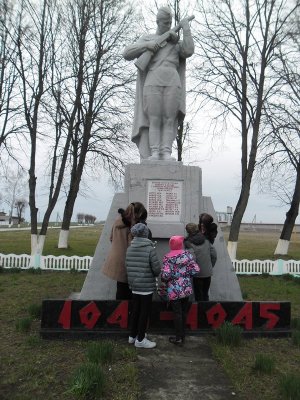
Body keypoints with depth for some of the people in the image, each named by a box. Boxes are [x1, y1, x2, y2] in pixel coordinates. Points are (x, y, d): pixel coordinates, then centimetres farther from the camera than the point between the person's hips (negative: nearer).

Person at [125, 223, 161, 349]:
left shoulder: (129, 249, 1)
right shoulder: (150, 249, -15)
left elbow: (127, 266, 4)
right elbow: (157, 268, -15)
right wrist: (154, 274, 7)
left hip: (134, 285, 6)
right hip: (147, 286, -6)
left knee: (135, 310, 19)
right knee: (145, 312, 7)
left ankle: (132, 335, 32)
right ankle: (140, 339, 17)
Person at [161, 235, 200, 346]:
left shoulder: (167, 258, -13)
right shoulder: (187, 254, -3)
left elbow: (166, 275, -21)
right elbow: (196, 269, -7)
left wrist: (163, 280, 1)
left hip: (174, 290, -4)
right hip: (186, 288, 4)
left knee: (177, 313, 6)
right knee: (184, 312, 16)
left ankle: (179, 338, 14)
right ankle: (183, 335, 28)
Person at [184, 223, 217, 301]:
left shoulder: (189, 243, -16)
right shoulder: (206, 240, 2)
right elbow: (214, 255, 4)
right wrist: (211, 266, 15)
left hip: (198, 274, -5)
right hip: (208, 273, 5)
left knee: (199, 296, 10)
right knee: (205, 295, 21)